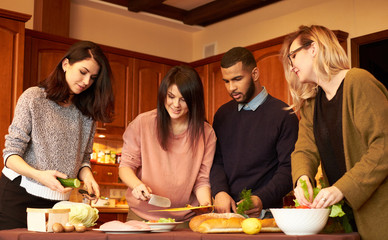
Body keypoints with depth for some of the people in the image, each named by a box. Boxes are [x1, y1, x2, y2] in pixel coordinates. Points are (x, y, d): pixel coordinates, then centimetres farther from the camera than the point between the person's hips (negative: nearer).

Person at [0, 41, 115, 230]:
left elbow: (83, 158, 11)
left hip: (57, 200, 4)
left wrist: (86, 176, -12)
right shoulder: (33, 97, -6)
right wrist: (39, 175, -26)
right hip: (19, 194, -3)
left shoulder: (87, 114, 7)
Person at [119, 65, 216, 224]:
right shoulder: (143, 123, 0)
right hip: (142, 215, -1)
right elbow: (126, 166, 4)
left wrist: (206, 204, -15)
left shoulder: (206, 133, 3)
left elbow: (202, 179, 4)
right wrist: (137, 184, -16)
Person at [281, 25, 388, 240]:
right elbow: (305, 149, 3)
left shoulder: (358, 81, -11)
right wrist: (303, 178, -20)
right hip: (342, 211, 6)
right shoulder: (310, 103, 13)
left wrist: (342, 189, -27)